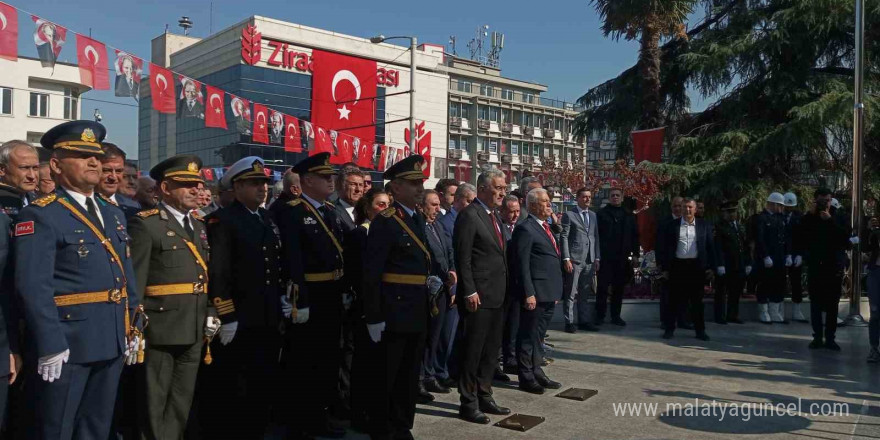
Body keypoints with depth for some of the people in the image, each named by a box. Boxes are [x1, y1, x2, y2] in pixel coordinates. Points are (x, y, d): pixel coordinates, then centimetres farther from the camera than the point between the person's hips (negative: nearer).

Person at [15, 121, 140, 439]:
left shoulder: (114, 214, 14)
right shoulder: (40, 215, -10)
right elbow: (33, 286, -18)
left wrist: (134, 329, 12)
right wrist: (50, 345, -22)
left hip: (112, 343, 7)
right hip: (66, 344, -7)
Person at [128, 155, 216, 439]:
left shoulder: (198, 225, 14)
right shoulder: (145, 224, -9)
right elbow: (135, 281, -12)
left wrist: (211, 315, 8)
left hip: (194, 330, 7)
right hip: (160, 329, -7)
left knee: (182, 403, 16)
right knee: (154, 404, 7)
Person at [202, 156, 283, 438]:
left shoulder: (268, 220, 14)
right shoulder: (222, 221, -10)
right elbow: (217, 273, -17)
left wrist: (282, 298, 11)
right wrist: (226, 317, -20)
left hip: (268, 320, 8)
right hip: (237, 322, -7)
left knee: (265, 386, 16)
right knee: (225, 392, 6)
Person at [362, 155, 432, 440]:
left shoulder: (418, 219, 12)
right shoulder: (384, 223, -13)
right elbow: (371, 274, -17)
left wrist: (430, 282, 6)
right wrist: (374, 318, -19)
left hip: (417, 313, 8)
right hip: (393, 315, -8)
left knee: (410, 377, 17)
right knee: (386, 378, 6)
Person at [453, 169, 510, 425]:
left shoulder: (494, 216, 15)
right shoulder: (469, 215, -13)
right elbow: (463, 258, -17)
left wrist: (502, 290, 15)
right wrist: (469, 292, -19)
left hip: (497, 297, 9)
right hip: (478, 297, -9)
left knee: (491, 351, 17)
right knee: (472, 351, 2)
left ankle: (484, 397, 30)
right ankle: (468, 404, 14)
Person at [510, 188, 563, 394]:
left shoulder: (545, 227, 16)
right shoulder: (525, 229, -13)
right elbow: (522, 265, -17)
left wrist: (555, 292, 17)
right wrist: (528, 294, -21)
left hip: (548, 293, 9)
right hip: (535, 292, -9)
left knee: (538, 334, 18)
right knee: (528, 335, 2)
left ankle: (536, 372, 29)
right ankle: (526, 378, 12)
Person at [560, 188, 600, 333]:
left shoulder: (593, 215, 16)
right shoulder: (569, 215, -2)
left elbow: (596, 237, 17)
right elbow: (564, 237, -6)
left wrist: (597, 258, 11)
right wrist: (566, 259, -12)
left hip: (590, 261, 5)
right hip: (574, 259, -5)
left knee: (585, 294, 11)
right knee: (571, 293, -1)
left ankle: (584, 321, 19)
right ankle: (569, 322, 6)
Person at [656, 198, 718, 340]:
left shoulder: (703, 226, 7)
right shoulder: (671, 225, 4)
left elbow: (710, 247, 7)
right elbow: (663, 246, 4)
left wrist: (711, 267, 0)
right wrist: (664, 268, 0)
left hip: (696, 265, 1)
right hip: (677, 265, 0)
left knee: (696, 299, 7)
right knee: (674, 299, 4)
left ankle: (700, 330, 15)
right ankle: (669, 328, 12)